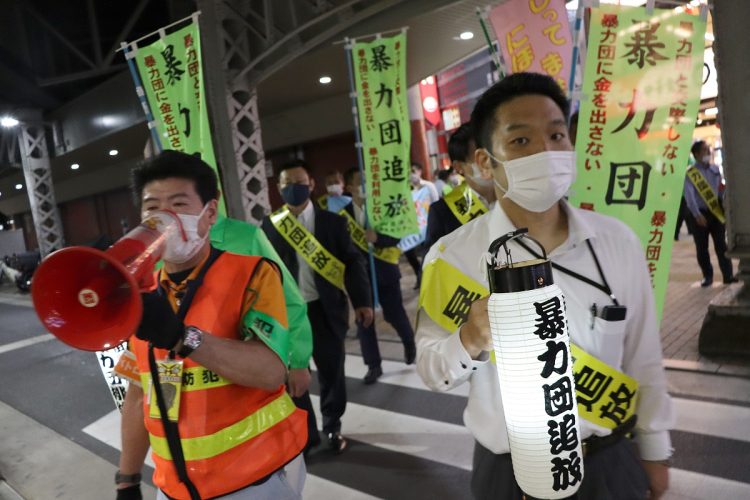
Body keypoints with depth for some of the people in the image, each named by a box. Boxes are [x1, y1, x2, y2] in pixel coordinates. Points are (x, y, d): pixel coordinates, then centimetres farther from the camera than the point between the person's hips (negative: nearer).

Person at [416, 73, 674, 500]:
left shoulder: (619, 241, -9)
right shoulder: (452, 256, -18)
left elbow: (644, 357, 1)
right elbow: (431, 370, -10)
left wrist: (655, 449, 9)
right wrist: (468, 342, -30)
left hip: (609, 461, 2)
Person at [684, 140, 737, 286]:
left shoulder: (715, 169, 9)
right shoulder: (690, 173, -6)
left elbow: (721, 190, 15)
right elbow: (689, 196, -12)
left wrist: (724, 207, 6)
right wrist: (697, 215, -18)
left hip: (716, 212, 3)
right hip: (700, 214, -3)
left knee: (721, 245, 4)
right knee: (702, 248, 4)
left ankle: (728, 275, 9)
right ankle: (707, 276, 16)